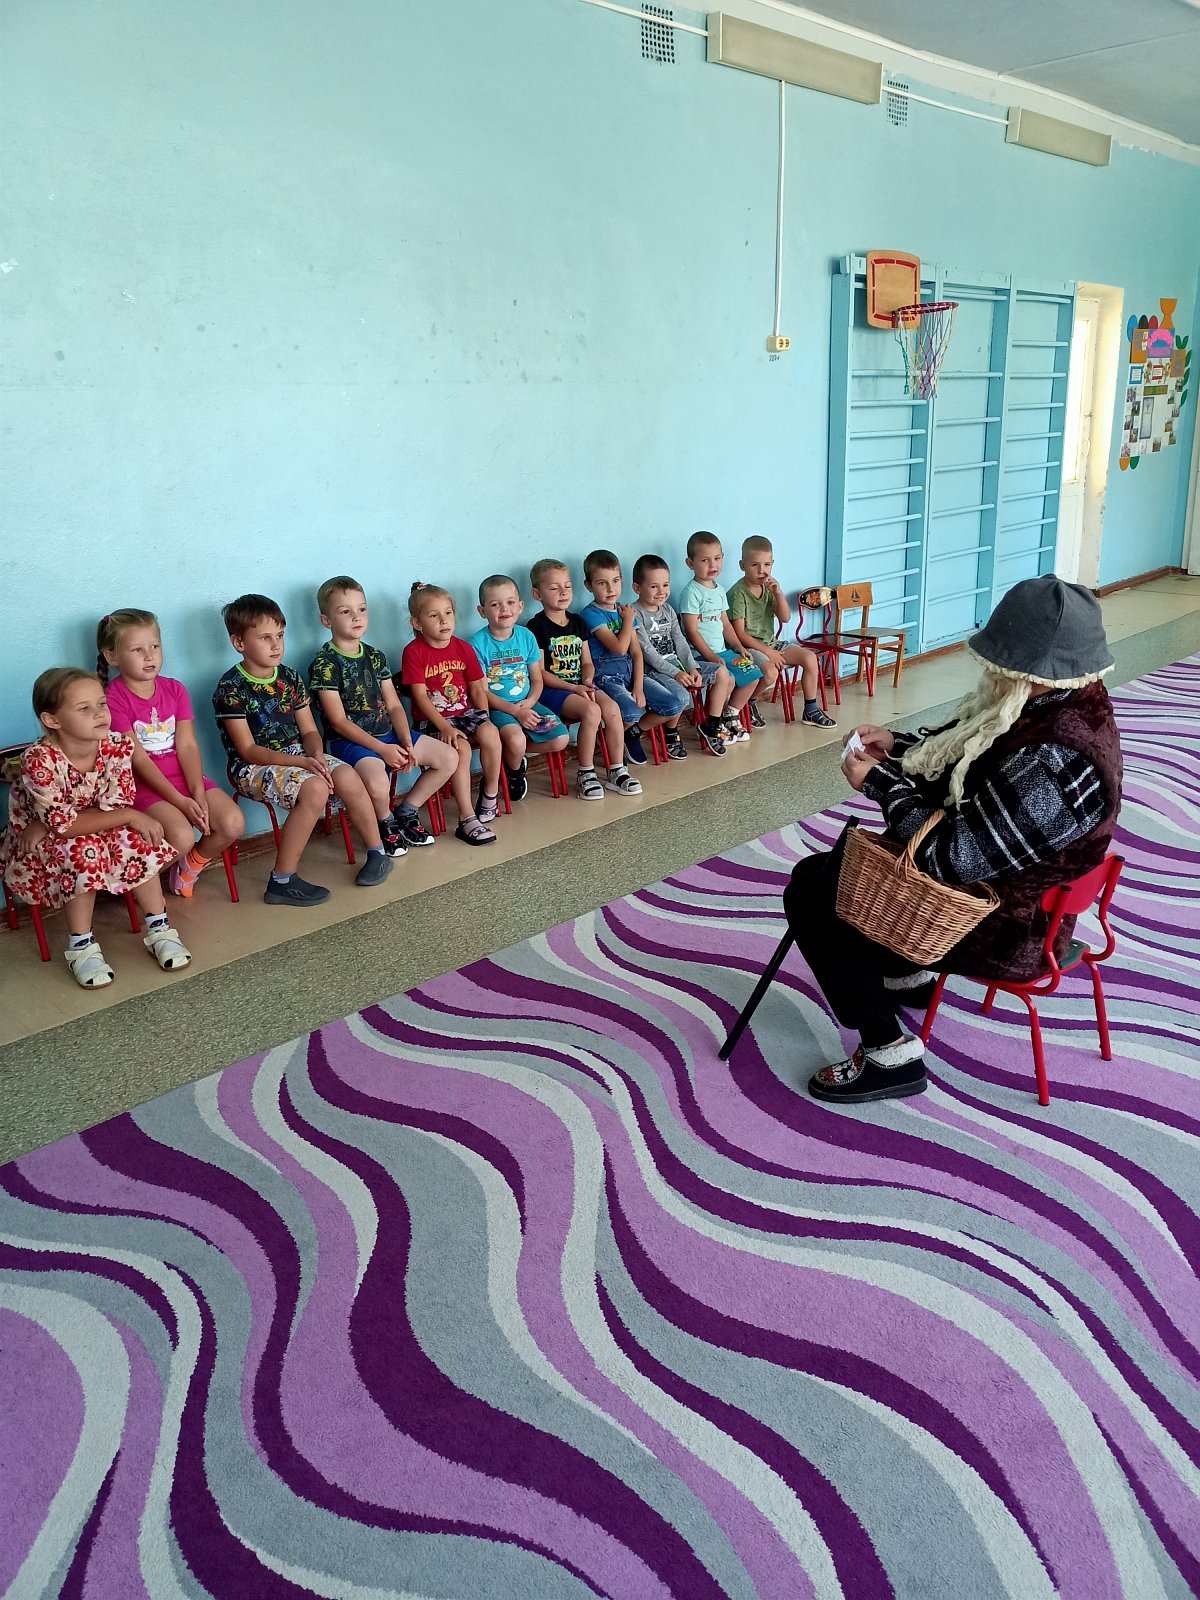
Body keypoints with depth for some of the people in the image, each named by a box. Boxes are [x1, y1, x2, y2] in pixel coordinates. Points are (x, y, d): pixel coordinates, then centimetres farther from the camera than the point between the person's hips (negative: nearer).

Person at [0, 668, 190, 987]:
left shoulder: (117, 746, -18)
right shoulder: (40, 760, -31)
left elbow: (112, 808, -20)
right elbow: (64, 825, -31)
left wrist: (49, 825, -27)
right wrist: (131, 816, -31)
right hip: (35, 847, -4)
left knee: (137, 840, -21)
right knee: (84, 850, -32)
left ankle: (159, 928, -8)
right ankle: (81, 947, -19)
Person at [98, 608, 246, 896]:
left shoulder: (174, 689, 7)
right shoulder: (112, 699, -9)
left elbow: (187, 745, -1)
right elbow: (138, 759, -14)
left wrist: (198, 793, -15)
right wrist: (180, 801, -20)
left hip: (185, 776, 5)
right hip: (143, 785, -5)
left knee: (234, 824, -17)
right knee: (182, 837, -30)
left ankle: (192, 864, 13)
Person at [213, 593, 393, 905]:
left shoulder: (290, 678, 6)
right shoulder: (231, 688, -12)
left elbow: (309, 731, 8)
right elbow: (248, 750, -16)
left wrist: (317, 756, -15)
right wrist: (301, 762, -25)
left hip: (297, 754, 6)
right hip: (253, 767, -5)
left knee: (346, 777, -23)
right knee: (315, 788, -33)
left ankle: (377, 853, -4)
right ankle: (282, 880, -25)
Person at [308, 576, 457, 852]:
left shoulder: (375, 656, 9)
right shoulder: (324, 663, -10)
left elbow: (394, 705, 8)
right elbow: (338, 721, -14)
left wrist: (406, 744, -8)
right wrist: (381, 749, -19)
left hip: (387, 733, 7)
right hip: (348, 740, -7)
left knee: (448, 758, -1)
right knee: (377, 784, -36)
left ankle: (406, 810, 14)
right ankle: (386, 823, 0)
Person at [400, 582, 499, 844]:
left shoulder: (463, 648, 8)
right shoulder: (414, 652, -7)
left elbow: (477, 688, 9)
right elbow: (420, 696, -12)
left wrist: (484, 720, -5)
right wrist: (445, 727, -21)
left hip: (466, 713, 4)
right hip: (432, 720, -4)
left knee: (490, 734, -28)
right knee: (460, 750, -31)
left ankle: (490, 790, -2)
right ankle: (468, 819, -23)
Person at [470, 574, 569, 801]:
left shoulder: (526, 637, 4)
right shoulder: (478, 644, -10)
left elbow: (537, 680, 10)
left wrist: (529, 702, -12)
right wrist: (516, 710, -18)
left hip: (527, 704, 5)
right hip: (497, 707, -5)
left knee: (561, 739, -13)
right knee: (515, 740, -33)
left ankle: (514, 753, 11)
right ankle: (515, 771, 3)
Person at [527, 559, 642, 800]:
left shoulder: (578, 623, 14)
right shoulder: (537, 627, -6)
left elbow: (587, 662, 16)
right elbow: (540, 673, -10)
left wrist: (587, 681, -7)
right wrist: (574, 688, -17)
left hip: (581, 685, 6)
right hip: (552, 690, -6)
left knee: (611, 707, -22)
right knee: (591, 710, -31)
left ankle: (616, 771, -12)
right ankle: (586, 775, -18)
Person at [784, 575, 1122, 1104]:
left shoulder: (1052, 762, -36)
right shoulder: (1066, 699, -6)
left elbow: (952, 858, -31)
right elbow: (960, 754, 10)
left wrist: (881, 783, -19)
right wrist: (897, 747, -4)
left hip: (1002, 927, -10)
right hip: (995, 876, 10)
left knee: (808, 896, -5)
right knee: (823, 864, 20)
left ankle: (890, 1055, 4)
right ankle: (906, 973, 38)